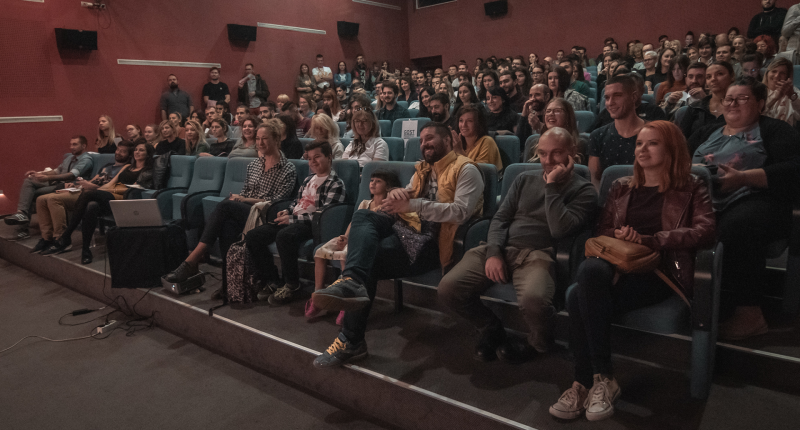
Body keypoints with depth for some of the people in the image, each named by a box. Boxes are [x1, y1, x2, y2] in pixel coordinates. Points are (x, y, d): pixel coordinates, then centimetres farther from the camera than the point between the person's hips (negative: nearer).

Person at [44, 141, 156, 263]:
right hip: (108, 198, 6)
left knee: (87, 194, -28)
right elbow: (110, 183, 23)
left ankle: (65, 239, -25)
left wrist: (108, 190, -11)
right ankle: (85, 249, -29)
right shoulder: (127, 167, 31)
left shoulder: (147, 171, 8)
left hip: (122, 199, -6)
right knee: (91, 206, -31)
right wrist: (96, 189, 3)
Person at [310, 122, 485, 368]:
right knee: (363, 216, -21)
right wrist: (397, 193, -6)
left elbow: (461, 211, -14)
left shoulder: (465, 170, 2)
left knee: (370, 257, -24)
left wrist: (413, 205, -18)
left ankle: (352, 341, -22)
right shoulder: (423, 170, 26)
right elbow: (406, 202, 20)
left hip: (434, 242, -7)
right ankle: (352, 282, -40)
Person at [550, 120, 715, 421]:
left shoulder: (691, 188, 13)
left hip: (660, 274, -4)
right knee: (591, 269, -35)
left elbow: (705, 231, -3)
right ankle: (602, 378, -23)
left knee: (581, 298, -32)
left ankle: (585, 382, -16)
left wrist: (649, 240, -14)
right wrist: (619, 238, -5)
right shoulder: (621, 187, 24)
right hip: (618, 267, 4)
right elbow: (602, 230, 20)